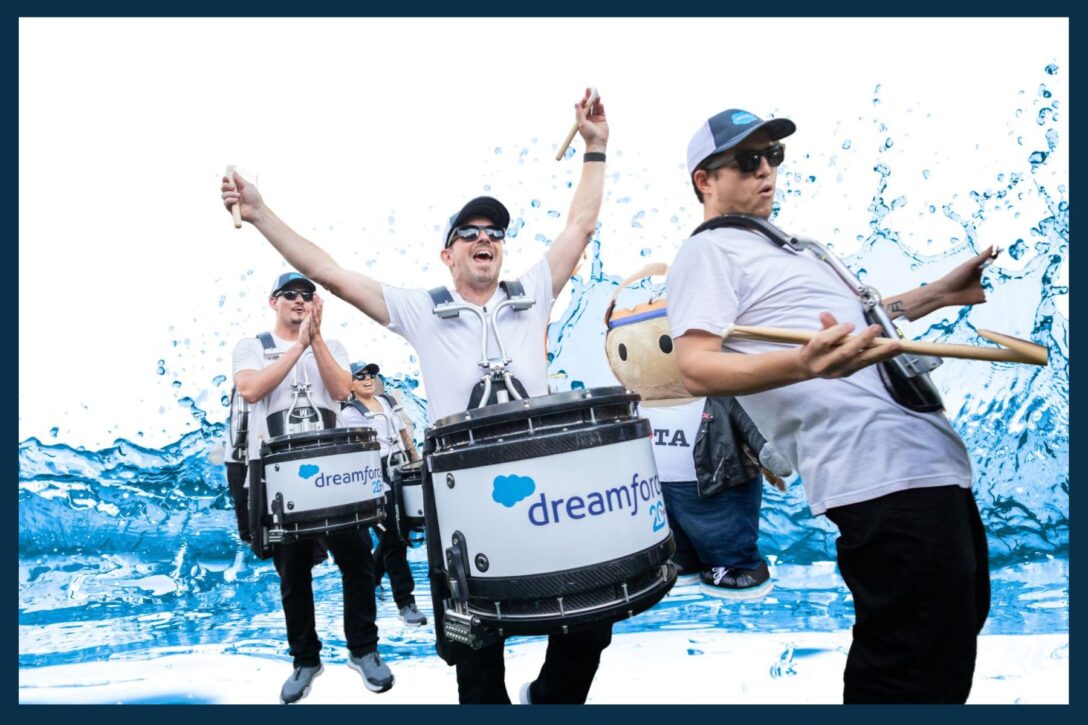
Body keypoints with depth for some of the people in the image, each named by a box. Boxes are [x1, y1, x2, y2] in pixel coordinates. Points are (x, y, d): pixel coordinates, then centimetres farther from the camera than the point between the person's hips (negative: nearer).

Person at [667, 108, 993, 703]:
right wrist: (805, 363, -37)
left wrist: (940, 294, 28)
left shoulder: (777, 247, 23)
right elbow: (696, 369, -22)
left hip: (927, 459, 11)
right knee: (919, 675, -7)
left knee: (957, 626, 24)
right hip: (884, 474, -11)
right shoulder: (708, 251, -7)